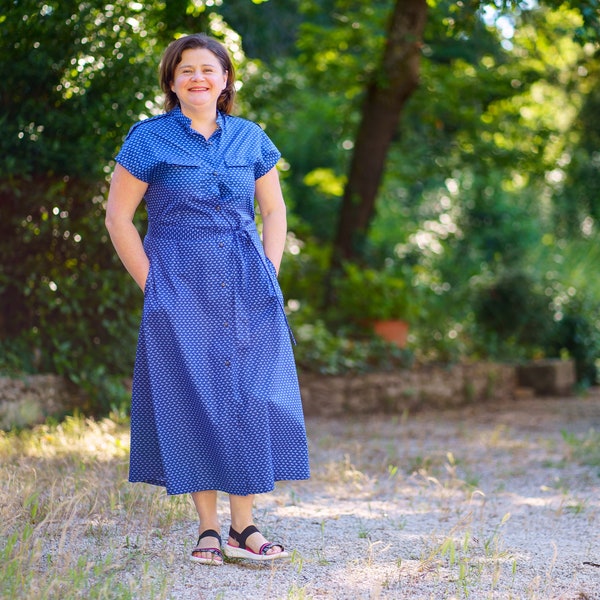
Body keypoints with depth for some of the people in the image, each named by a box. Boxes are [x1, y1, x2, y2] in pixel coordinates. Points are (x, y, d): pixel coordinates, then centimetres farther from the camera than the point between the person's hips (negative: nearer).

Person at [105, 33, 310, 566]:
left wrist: (268, 276, 4)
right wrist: (152, 284, -6)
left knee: (252, 399, -1)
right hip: (180, 293, -3)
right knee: (192, 401, -1)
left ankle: (244, 527, 8)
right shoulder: (149, 139, 0)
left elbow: (274, 210, 15)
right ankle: (208, 530, 8)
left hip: (248, 292, 3)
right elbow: (118, 216, 0)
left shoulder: (250, 138, 9)